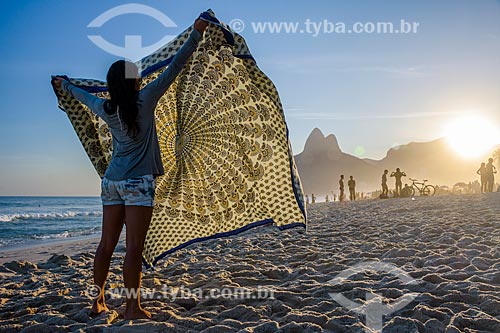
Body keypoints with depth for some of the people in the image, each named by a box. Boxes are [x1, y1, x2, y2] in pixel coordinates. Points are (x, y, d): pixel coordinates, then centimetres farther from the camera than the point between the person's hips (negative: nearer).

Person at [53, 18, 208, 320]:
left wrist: (64, 85, 50)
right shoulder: (144, 100, -8)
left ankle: (98, 302, 21)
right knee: (134, 247, -4)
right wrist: (197, 34, -3)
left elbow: (85, 95, 29)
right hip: (138, 182, -6)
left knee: (107, 244, 12)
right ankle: (133, 307, 1)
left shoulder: (105, 109, 7)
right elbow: (174, 67, -8)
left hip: (112, 181, 6)